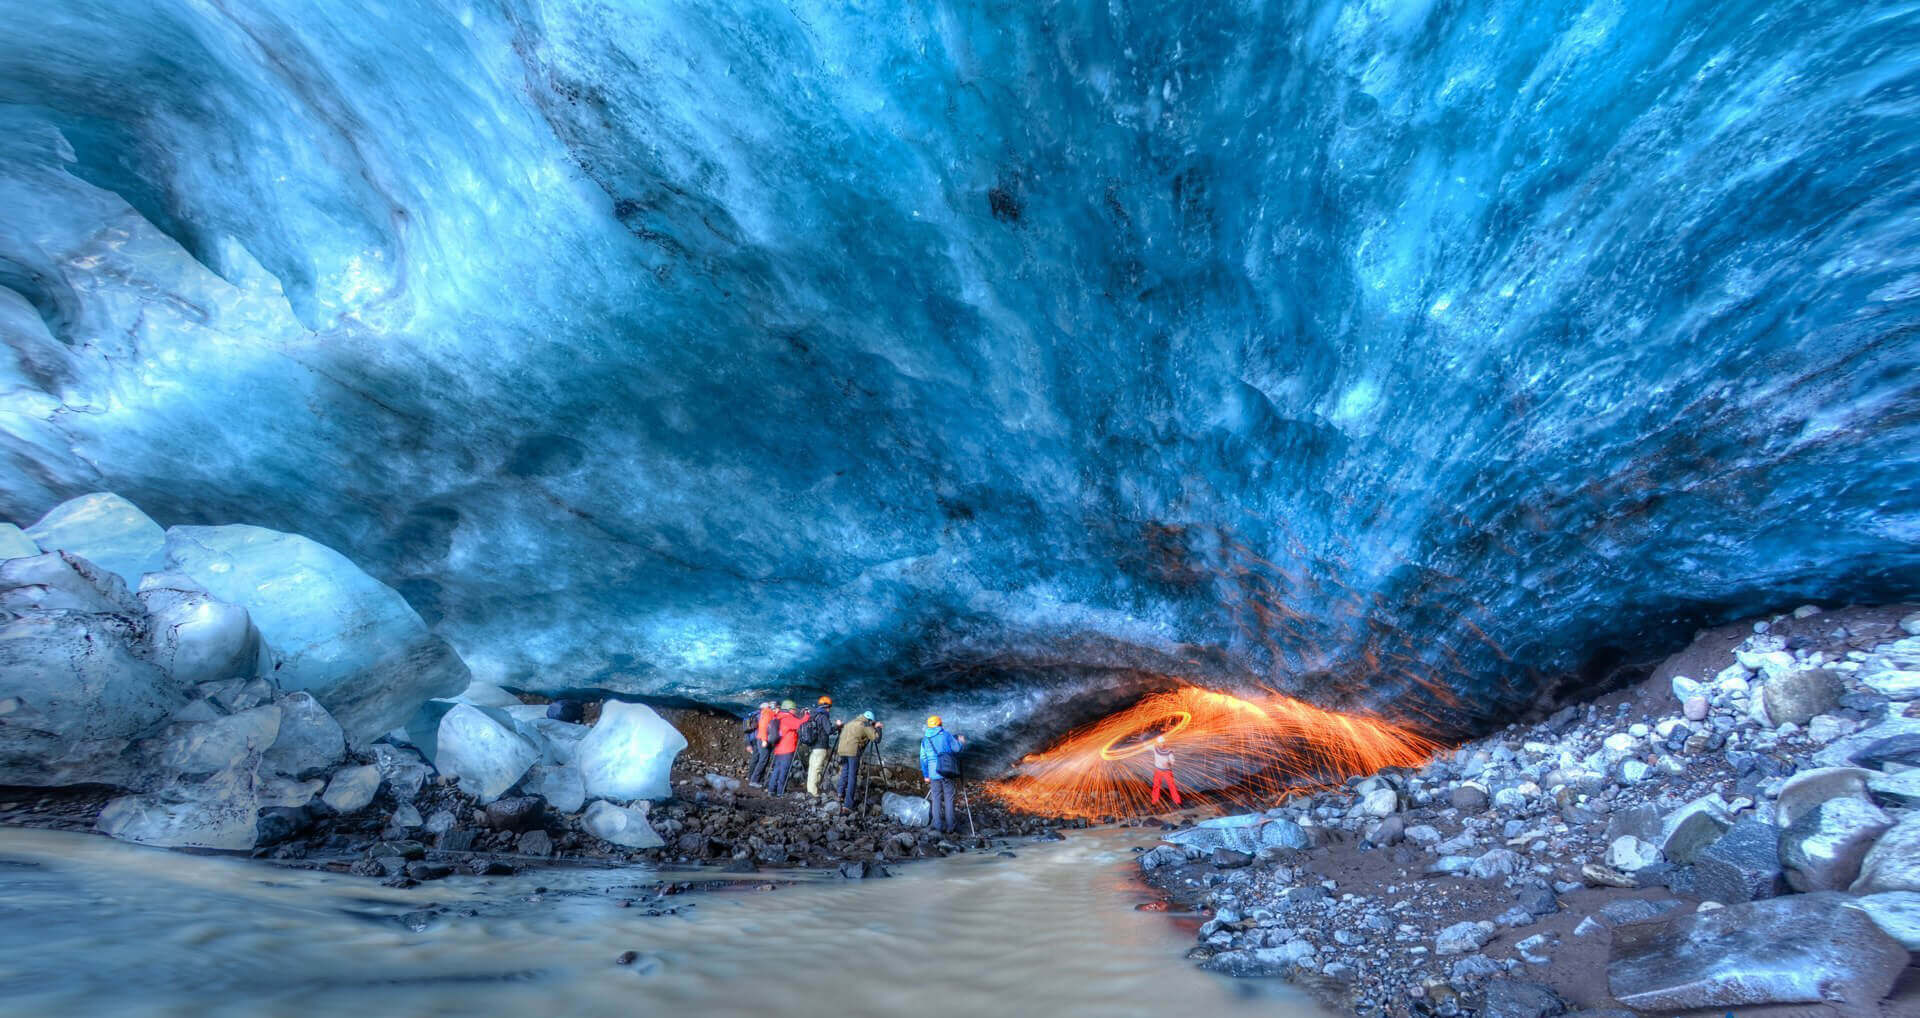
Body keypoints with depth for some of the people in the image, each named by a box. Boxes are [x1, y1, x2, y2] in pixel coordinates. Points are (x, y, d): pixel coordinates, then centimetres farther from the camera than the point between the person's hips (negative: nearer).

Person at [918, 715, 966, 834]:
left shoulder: (925, 739, 9)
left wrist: (926, 775, 15)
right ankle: (950, 826, 7)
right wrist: (961, 742, 24)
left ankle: (938, 825, 8)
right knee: (949, 798, 5)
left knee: (936, 799, 9)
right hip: (948, 771, -2)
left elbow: (923, 759, 9)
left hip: (934, 773, 2)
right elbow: (956, 748, 3)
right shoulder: (946, 734, 0)